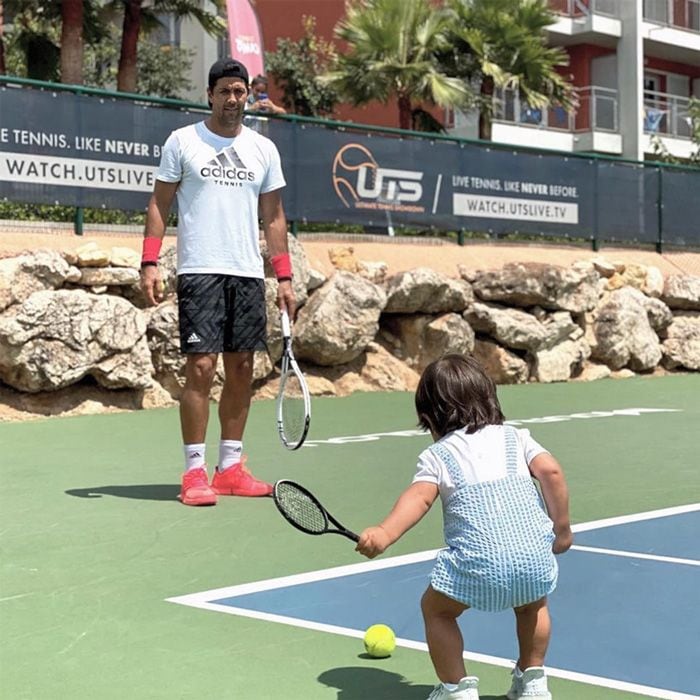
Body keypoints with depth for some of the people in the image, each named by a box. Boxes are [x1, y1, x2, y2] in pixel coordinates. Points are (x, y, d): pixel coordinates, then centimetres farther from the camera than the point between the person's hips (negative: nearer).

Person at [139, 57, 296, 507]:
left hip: (249, 275, 4)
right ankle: (195, 472, -4)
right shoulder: (182, 141, 3)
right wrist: (150, 263, -8)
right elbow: (159, 204, 3)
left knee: (241, 369, 5)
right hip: (200, 271, -4)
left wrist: (284, 277, 8)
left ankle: (231, 468, 14)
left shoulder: (264, 149, 12)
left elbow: (274, 217, 14)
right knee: (201, 367, -10)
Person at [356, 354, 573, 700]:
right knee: (532, 604, 37)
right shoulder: (514, 437, 21)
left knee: (435, 608, 23)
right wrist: (561, 529, 15)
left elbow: (419, 497, -5)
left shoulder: (437, 455, 13)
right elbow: (551, 470, 8)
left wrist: (384, 533, -18)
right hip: (535, 557, 4)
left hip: (479, 564, -4)